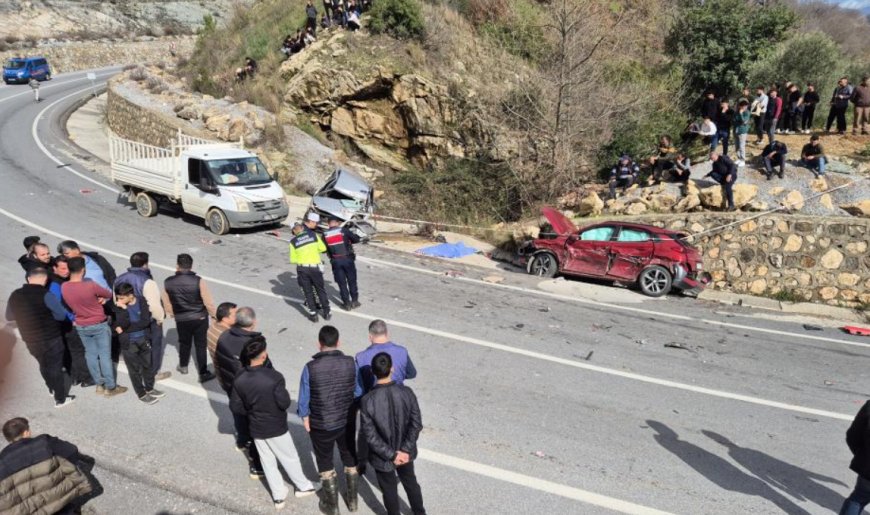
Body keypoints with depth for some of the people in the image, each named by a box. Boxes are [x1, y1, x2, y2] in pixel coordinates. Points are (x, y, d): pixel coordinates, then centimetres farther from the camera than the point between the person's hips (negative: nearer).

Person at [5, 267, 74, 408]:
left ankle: (52, 389, 47)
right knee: (56, 368, 11)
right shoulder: (44, 294, -20)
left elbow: (9, 316, 14)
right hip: (51, 339, -5)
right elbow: (62, 315, -16)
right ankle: (60, 399, 23)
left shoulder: (14, 295, -2)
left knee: (44, 365, 26)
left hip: (30, 341, 5)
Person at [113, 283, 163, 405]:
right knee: (135, 369, 10)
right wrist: (124, 308, -30)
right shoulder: (118, 306, -12)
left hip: (144, 339, 2)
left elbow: (145, 321, -17)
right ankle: (141, 394, 25)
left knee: (148, 365, 16)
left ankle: (149, 388, 36)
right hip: (129, 343, -2)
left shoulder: (142, 301, -10)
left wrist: (126, 329, -18)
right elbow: (123, 323, -23)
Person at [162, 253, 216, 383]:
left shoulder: (168, 282, -12)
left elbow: (167, 303, 1)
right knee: (200, 345, 7)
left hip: (181, 319, 3)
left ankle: (183, 366, 43)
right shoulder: (198, 281, -21)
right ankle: (203, 373, 11)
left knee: (184, 342, 24)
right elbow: (208, 302, -14)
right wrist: (213, 315, 4)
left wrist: (171, 314, 21)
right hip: (200, 318, -2)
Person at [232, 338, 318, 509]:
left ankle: (278, 496, 33)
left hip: (256, 429, 4)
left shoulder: (239, 380, -13)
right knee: (289, 458, 18)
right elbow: (284, 403, -21)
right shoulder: (274, 377, -29)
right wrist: (286, 393, 0)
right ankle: (303, 486, 37)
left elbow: (235, 407, -4)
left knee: (268, 462, 20)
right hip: (277, 428, -4)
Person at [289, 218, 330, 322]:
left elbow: (292, 260, 2)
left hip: (302, 269, 0)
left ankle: (313, 314, 14)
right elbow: (323, 248, 5)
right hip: (315, 267, 0)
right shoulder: (313, 234, 1)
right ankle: (326, 313, 19)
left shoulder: (293, 242, 0)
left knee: (308, 292, 11)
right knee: (321, 290, 14)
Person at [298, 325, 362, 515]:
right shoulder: (350, 363, -14)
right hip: (347, 422, 2)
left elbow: (304, 399, -12)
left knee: (325, 464, 19)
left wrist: (305, 417, 5)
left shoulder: (310, 367, -21)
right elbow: (358, 392, -3)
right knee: (350, 460, 23)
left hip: (321, 425, -2)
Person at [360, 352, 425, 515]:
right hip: (405, 452, 3)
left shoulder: (368, 400, -25)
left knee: (390, 491, 20)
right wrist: (405, 450, -11)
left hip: (382, 457, -3)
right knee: (411, 483, 28)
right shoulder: (407, 392, -18)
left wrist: (391, 455, -15)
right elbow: (416, 424, -14)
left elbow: (370, 436, -22)